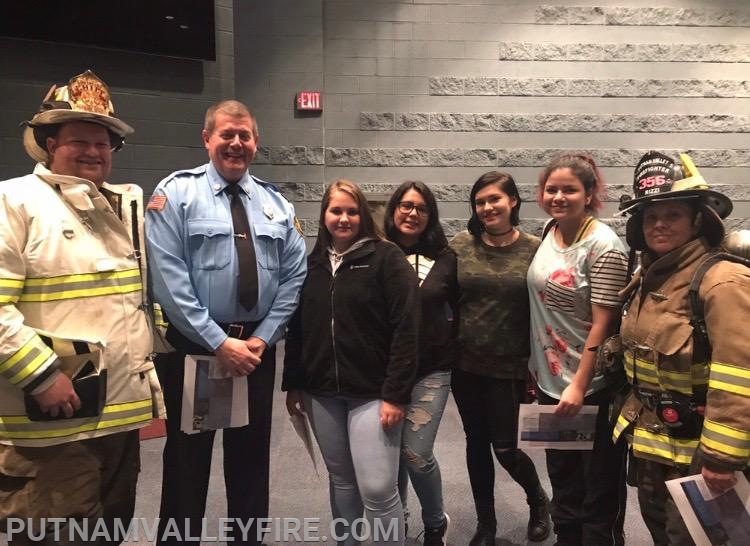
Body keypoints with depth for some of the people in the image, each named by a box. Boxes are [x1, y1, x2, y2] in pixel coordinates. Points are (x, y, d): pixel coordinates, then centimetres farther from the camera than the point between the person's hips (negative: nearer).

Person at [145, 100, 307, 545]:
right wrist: (219, 342, -17)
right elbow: (169, 280, -14)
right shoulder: (177, 194, -6)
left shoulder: (276, 203, 7)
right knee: (187, 459, 10)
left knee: (252, 456, 17)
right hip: (193, 347, -3)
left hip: (258, 346, 4)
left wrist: (262, 338, -7)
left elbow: (293, 276, 3)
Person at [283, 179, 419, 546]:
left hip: (372, 392, -5)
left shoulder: (387, 259, -7)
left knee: (378, 489, -5)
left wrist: (395, 393, -15)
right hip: (322, 392, 5)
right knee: (341, 480, 17)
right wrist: (293, 384, 10)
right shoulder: (312, 264, 10)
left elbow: (406, 330, -11)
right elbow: (297, 329, 14)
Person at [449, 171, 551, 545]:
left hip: (510, 367, -2)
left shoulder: (534, 249, -7)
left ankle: (538, 500, 38)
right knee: (476, 443, 14)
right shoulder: (460, 245, -3)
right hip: (466, 364, 3)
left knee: (505, 448, 4)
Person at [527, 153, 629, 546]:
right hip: (549, 381, 7)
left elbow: (602, 324, -19)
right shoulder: (549, 232, 3)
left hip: (590, 388, -7)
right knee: (561, 477, 23)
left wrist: (579, 386, -19)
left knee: (599, 489, 10)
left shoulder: (603, 247, -17)